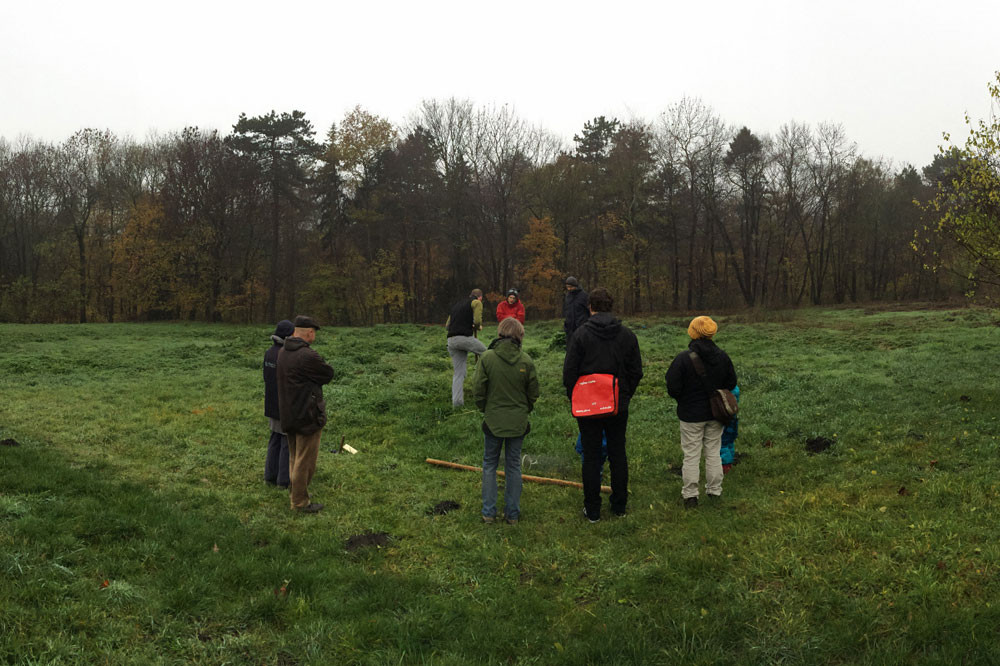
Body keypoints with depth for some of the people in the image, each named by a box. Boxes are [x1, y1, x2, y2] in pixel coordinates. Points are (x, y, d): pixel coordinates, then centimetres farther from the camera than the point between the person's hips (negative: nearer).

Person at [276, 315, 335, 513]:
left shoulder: (282, 353, 6)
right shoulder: (307, 356, -24)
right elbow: (328, 374, -11)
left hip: (288, 414, 9)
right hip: (308, 415, -9)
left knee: (295, 458, 21)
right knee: (305, 461, 2)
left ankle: (296, 494, 33)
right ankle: (300, 502, 11)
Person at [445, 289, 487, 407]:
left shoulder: (456, 305, 26)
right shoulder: (476, 302, 5)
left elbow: (447, 325, 25)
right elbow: (477, 321, -10)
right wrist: (478, 327, 11)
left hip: (451, 340, 7)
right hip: (465, 338, -7)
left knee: (458, 373, 10)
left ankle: (457, 402, 6)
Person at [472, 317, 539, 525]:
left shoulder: (487, 358, -12)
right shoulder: (526, 361, -9)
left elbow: (478, 389, -8)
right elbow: (533, 392, 0)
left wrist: (485, 410, 9)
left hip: (493, 421, -1)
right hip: (518, 422, 1)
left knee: (489, 465, 14)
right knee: (514, 466, 13)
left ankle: (489, 512, 16)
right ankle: (512, 514, 18)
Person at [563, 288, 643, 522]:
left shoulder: (581, 334, -9)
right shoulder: (627, 334, 0)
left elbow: (569, 371, -8)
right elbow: (636, 372, 5)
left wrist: (574, 398, 5)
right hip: (618, 406, 3)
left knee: (591, 456, 4)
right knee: (618, 454, 13)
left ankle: (592, 510, 10)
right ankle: (619, 505, 21)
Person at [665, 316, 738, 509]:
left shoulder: (683, 359, -17)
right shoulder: (722, 357, -4)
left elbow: (673, 389, -17)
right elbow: (731, 384, 5)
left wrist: (683, 400, 4)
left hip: (691, 415, -4)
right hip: (715, 414, 4)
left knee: (691, 456, 5)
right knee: (713, 453, 15)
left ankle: (690, 496, 10)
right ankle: (714, 491, 23)